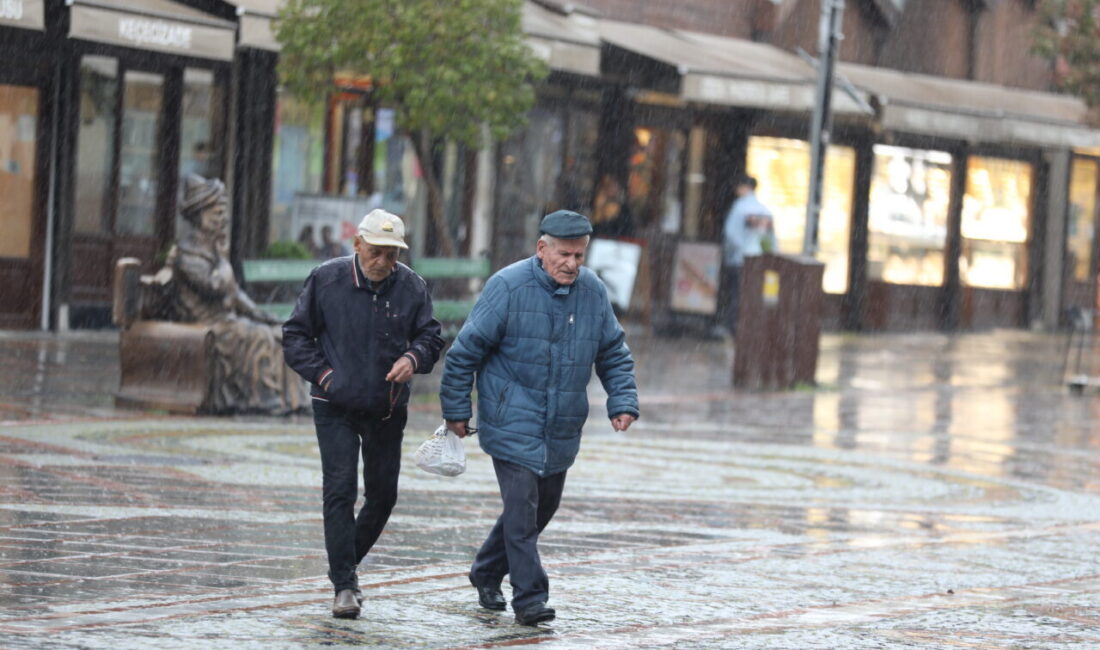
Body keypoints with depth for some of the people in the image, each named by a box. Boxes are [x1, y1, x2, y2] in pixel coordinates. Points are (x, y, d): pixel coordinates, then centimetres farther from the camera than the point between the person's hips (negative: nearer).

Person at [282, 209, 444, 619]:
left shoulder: (411, 287, -3)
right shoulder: (326, 280, -6)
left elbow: (430, 336, 6)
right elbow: (295, 335, 1)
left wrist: (414, 358, -16)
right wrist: (322, 374, -11)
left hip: (387, 411, 3)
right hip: (335, 407, -3)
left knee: (383, 495, 9)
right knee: (340, 491, -11)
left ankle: (346, 564, 32)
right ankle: (344, 586, -8)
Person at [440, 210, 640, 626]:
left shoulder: (593, 292, 3)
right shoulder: (509, 287, -12)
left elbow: (614, 354, 14)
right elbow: (466, 349, -8)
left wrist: (623, 402, 1)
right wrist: (456, 410, -6)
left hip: (561, 431, 6)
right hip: (512, 424, -6)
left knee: (542, 507, 15)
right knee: (522, 509, -13)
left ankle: (487, 575, 34)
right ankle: (530, 598, -9)